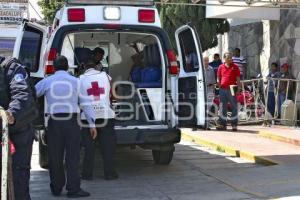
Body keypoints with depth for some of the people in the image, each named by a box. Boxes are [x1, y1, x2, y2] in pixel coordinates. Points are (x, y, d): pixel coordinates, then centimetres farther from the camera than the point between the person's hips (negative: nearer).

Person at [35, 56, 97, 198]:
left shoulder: (47, 82, 2)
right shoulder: (76, 82, 0)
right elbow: (85, 104, -1)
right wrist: (92, 124, 1)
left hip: (54, 122, 1)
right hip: (71, 122, -1)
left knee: (55, 157, 10)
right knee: (72, 157, 2)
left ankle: (56, 188, 18)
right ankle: (73, 189, 1)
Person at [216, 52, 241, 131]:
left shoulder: (235, 67, 5)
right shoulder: (221, 67, 10)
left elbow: (238, 79, 3)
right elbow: (218, 78, 16)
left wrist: (238, 88, -5)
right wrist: (218, 84, -2)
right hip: (223, 89, 2)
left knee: (234, 107, 1)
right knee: (223, 107, 6)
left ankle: (234, 125, 6)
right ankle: (222, 124, 11)